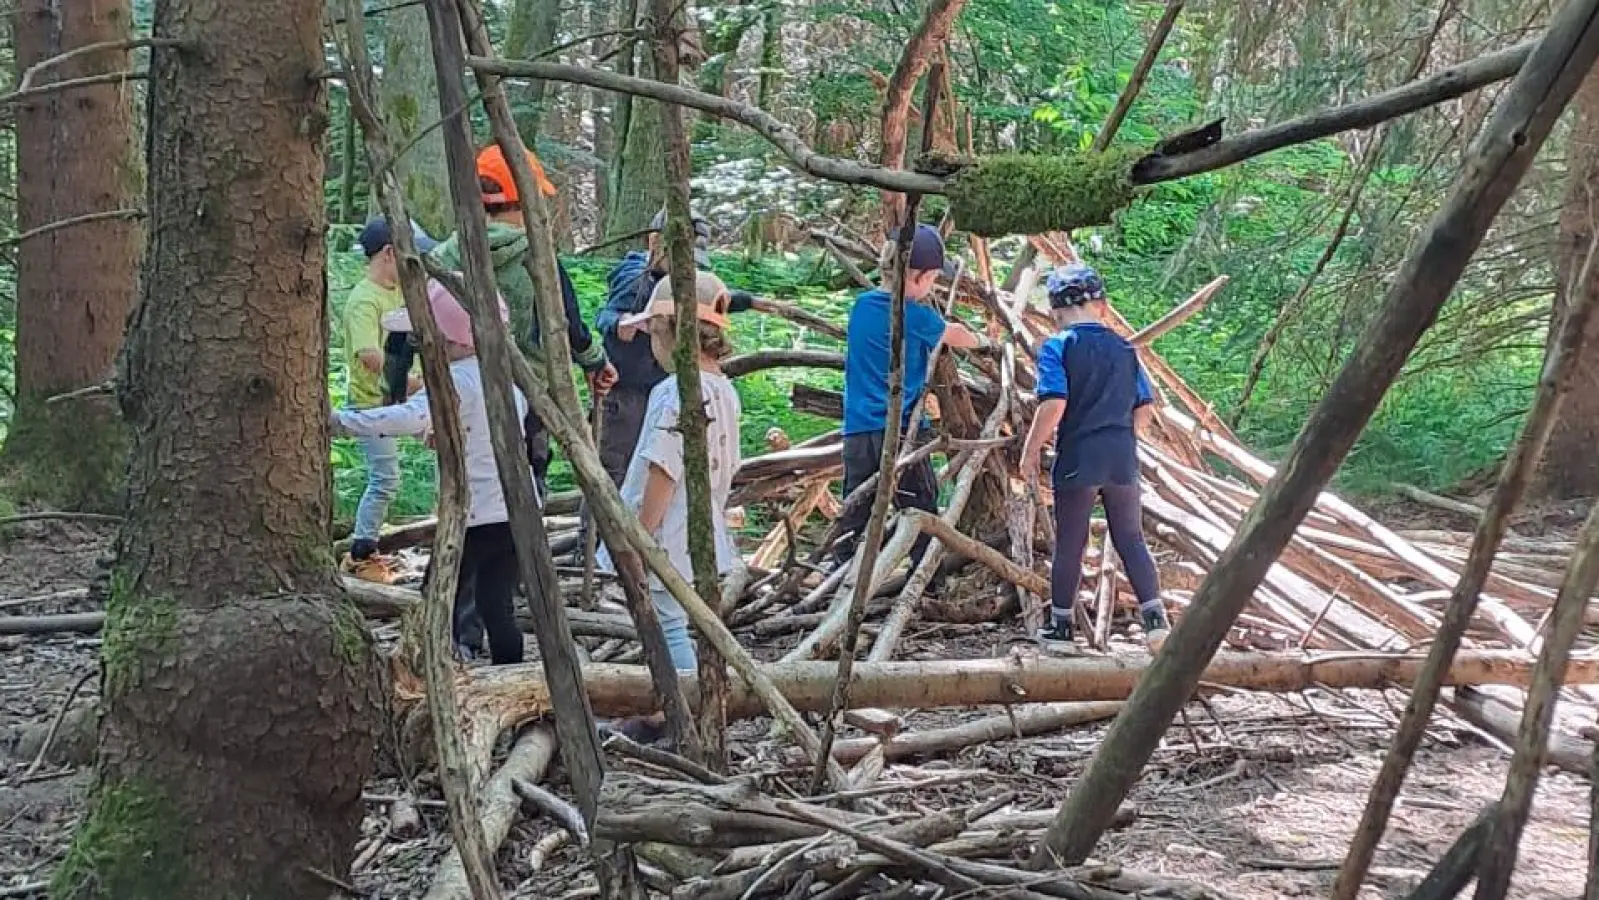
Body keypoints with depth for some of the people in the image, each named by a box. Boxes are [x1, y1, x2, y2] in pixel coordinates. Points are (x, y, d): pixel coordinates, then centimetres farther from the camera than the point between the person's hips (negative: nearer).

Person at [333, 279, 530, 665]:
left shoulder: (455, 381, -16)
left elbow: (413, 417, -34)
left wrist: (342, 420, -37)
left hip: (475, 516, -8)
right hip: (519, 510, 8)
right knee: (497, 606, 14)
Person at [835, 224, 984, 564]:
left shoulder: (862, 305, 8)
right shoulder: (916, 316, -7)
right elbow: (953, 334, 13)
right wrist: (980, 340, 34)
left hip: (858, 431, 5)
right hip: (901, 429, -5)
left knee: (854, 513, 8)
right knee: (921, 511, 5)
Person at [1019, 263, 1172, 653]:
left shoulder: (1057, 348, -6)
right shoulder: (1124, 348, 9)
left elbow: (1053, 405, -17)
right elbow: (1145, 410, 9)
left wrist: (1030, 451, -7)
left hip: (1077, 460, -4)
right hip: (1123, 459, 4)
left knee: (1069, 545, 6)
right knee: (1131, 540, 11)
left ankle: (1060, 627, 13)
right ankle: (1155, 616, 1)